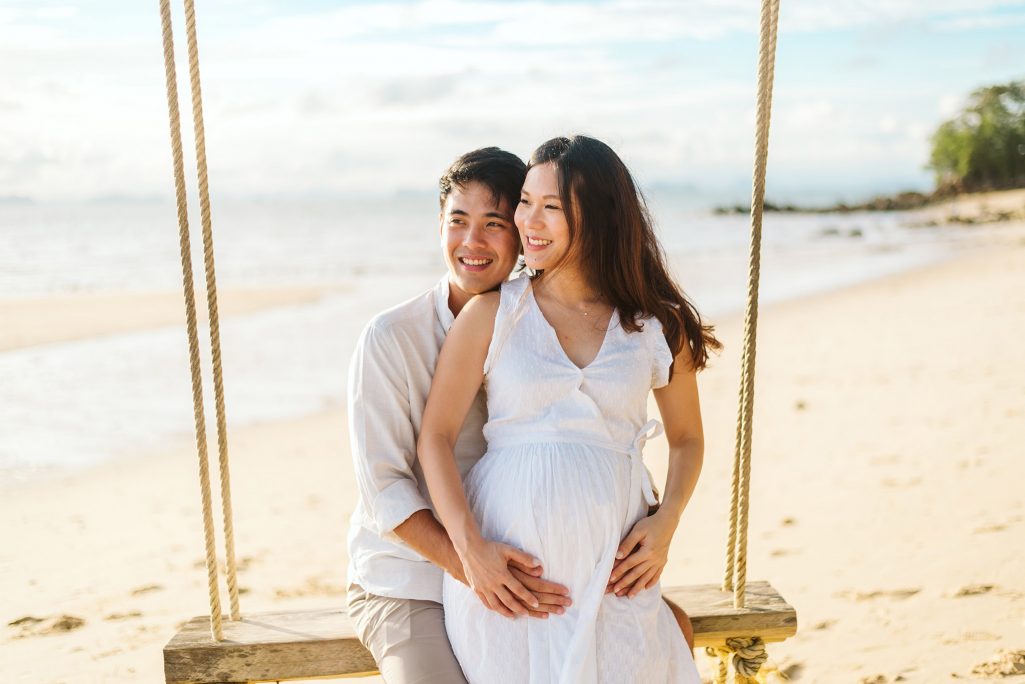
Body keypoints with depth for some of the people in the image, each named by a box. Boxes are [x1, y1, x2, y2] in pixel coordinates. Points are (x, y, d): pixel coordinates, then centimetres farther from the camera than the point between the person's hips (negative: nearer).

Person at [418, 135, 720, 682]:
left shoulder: (657, 325, 5)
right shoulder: (491, 314, 0)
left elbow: (686, 438, 15)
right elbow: (435, 436, -2)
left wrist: (665, 523, -1)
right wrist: (469, 548, -12)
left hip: (610, 567, 2)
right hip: (505, 567, -1)